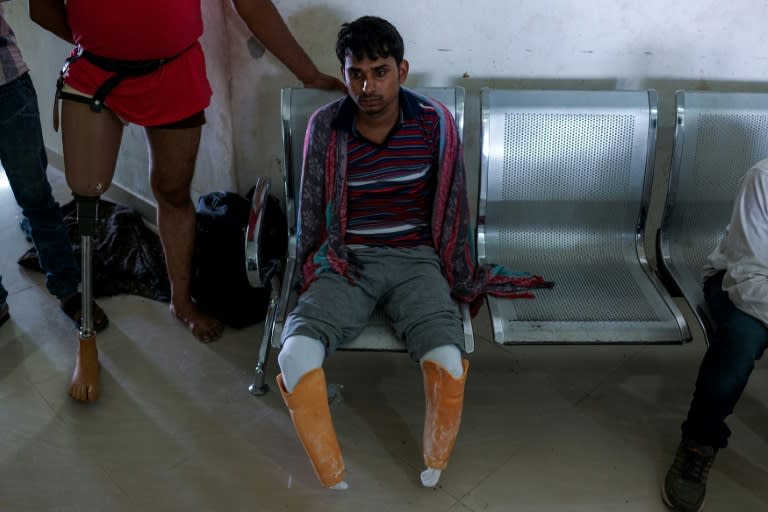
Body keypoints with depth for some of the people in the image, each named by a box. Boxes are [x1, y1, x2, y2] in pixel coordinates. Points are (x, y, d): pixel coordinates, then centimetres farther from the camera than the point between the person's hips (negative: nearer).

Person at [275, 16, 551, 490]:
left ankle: (434, 471, 2)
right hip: (345, 262, 1)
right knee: (296, 354, -28)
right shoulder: (325, 127, -4)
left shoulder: (435, 122, -6)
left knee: (448, 360, -29)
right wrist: (315, 270, 13)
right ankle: (334, 481, -8)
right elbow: (313, 211, 8)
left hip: (415, 260, 0)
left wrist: (463, 277, 11)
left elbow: (452, 205, 5)